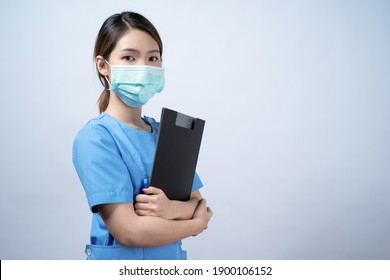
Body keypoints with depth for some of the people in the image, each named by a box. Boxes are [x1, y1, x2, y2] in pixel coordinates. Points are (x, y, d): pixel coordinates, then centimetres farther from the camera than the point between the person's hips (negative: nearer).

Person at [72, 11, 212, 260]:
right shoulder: (95, 138, -18)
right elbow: (128, 231, -23)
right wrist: (197, 223, -11)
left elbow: (198, 204, 0)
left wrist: (173, 208, -21)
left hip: (172, 257, 5)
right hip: (120, 258, -5)